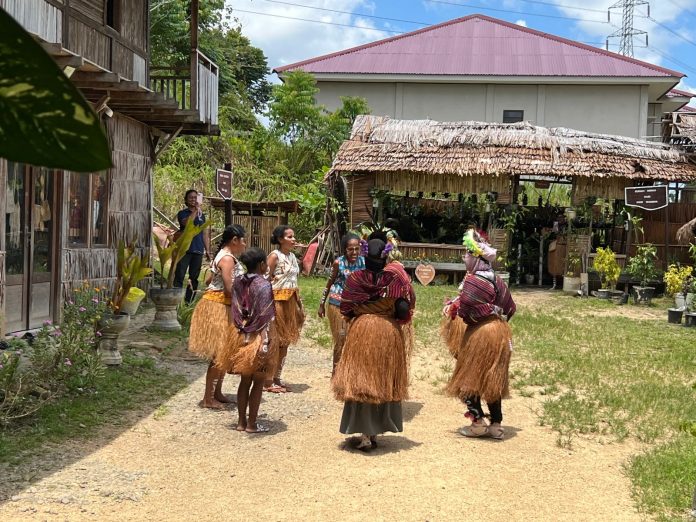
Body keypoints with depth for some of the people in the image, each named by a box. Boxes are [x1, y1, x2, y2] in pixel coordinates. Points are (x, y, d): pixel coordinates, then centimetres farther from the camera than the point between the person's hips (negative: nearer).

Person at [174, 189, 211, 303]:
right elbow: (187, 223, -20)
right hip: (184, 250, -5)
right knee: (179, 277, -10)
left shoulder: (202, 215, 17)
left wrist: (207, 250, 14)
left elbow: (205, 234, 19)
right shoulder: (182, 213, 2)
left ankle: (189, 302, 12)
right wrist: (196, 210, -16)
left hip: (198, 251, 5)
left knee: (194, 278, 7)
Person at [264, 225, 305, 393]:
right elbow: (266, 280, -12)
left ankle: (277, 378, 18)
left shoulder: (292, 256, 13)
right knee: (274, 341, -5)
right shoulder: (274, 256, -9)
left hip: (290, 301, 8)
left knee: (285, 341, 10)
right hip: (277, 300, -8)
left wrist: (298, 305, 16)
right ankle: (268, 381, 1)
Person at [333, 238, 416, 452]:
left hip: (360, 332, -1)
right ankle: (376, 431, 21)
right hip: (389, 334, 1)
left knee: (361, 380, 6)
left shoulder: (354, 279, -7)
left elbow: (345, 309, -1)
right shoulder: (394, 280, -8)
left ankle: (364, 434, 2)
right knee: (384, 382, 14)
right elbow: (403, 310, -11)